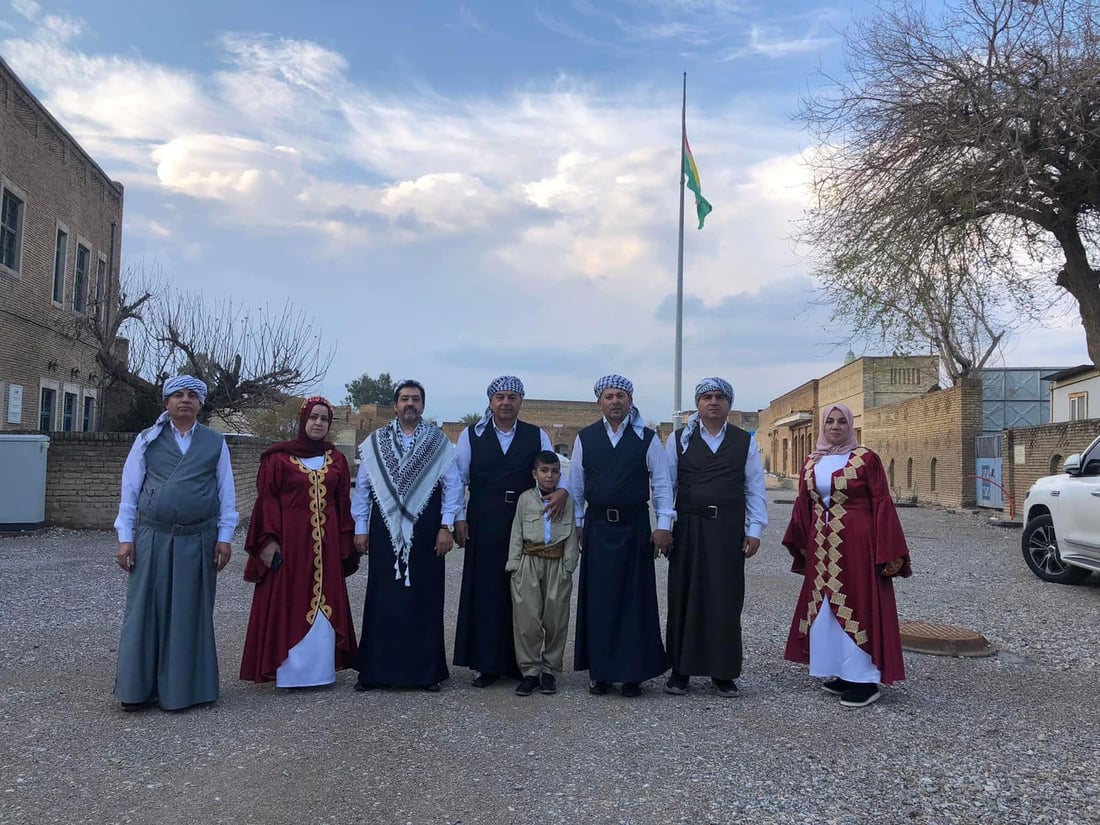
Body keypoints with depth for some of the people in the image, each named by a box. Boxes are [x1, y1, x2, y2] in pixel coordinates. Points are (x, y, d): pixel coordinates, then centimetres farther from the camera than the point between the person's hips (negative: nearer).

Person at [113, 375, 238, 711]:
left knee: (190, 614, 6)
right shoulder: (147, 440, 6)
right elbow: (129, 490, 5)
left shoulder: (215, 443, 7)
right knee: (145, 612, 3)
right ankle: (137, 687, 14)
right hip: (152, 538, 0)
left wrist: (224, 536, 0)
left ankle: (184, 688, 17)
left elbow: (226, 493, 5)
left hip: (198, 541, 0)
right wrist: (125, 537, -1)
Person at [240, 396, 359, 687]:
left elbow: (344, 504, 11)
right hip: (289, 542, -3)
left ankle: (320, 667, 15)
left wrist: (346, 544, 6)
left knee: (324, 605, 6)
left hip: (326, 544, 3)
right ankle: (289, 671, 8)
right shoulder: (278, 457, 0)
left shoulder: (336, 459, 10)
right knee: (288, 605, 0)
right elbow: (266, 500, -4)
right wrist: (268, 541, -12)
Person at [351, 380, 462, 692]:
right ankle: (375, 671, 13)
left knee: (425, 601, 4)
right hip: (385, 533, 1)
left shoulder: (439, 443, 3)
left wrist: (447, 527, -4)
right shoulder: (374, 442, 6)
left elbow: (452, 487, 2)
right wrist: (361, 529, 5)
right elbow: (362, 487, 8)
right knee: (382, 602, 3)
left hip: (425, 535, 0)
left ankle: (426, 671, 14)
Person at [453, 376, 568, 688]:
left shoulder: (537, 436, 8)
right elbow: (458, 479, 6)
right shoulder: (471, 435, 6)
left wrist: (562, 490, -18)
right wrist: (459, 518, -3)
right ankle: (486, 664, 12)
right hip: (484, 524, 0)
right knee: (485, 591, 2)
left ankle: (521, 662, 16)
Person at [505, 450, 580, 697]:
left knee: (555, 618, 4)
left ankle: (550, 670, 18)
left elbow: (572, 535, 4)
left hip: (557, 563, 0)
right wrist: (514, 564, 0)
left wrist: (568, 566, -2)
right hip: (529, 561, 0)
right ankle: (530, 671, 8)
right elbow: (516, 533, 6)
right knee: (527, 618, -3)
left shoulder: (566, 500, 4)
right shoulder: (525, 499, 4)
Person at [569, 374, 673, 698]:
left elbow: (662, 483, 1)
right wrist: (577, 523, 5)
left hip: (635, 528, -1)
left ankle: (632, 674, 13)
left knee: (635, 599, 3)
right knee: (597, 599, 5)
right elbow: (575, 485, 9)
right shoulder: (585, 438, 4)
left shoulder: (647, 439, 0)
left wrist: (663, 525, -4)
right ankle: (599, 671, 15)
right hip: (596, 528, 1)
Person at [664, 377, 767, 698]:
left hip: (729, 530, 0)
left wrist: (754, 530, 1)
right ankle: (680, 670, 14)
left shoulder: (745, 442, 8)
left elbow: (755, 488, 7)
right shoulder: (678, 439, 6)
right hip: (688, 528, 0)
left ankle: (723, 673, 16)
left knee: (726, 601, 4)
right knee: (684, 599, 4)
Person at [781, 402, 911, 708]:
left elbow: (882, 504, -7)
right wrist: (801, 545, 11)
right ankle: (841, 672, 21)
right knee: (825, 607, 9)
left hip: (857, 545, -6)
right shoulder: (811, 463, 10)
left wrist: (887, 553, -11)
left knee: (858, 605, -2)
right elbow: (803, 507, 14)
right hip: (822, 546, 6)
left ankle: (864, 680, 6)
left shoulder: (866, 459, -5)